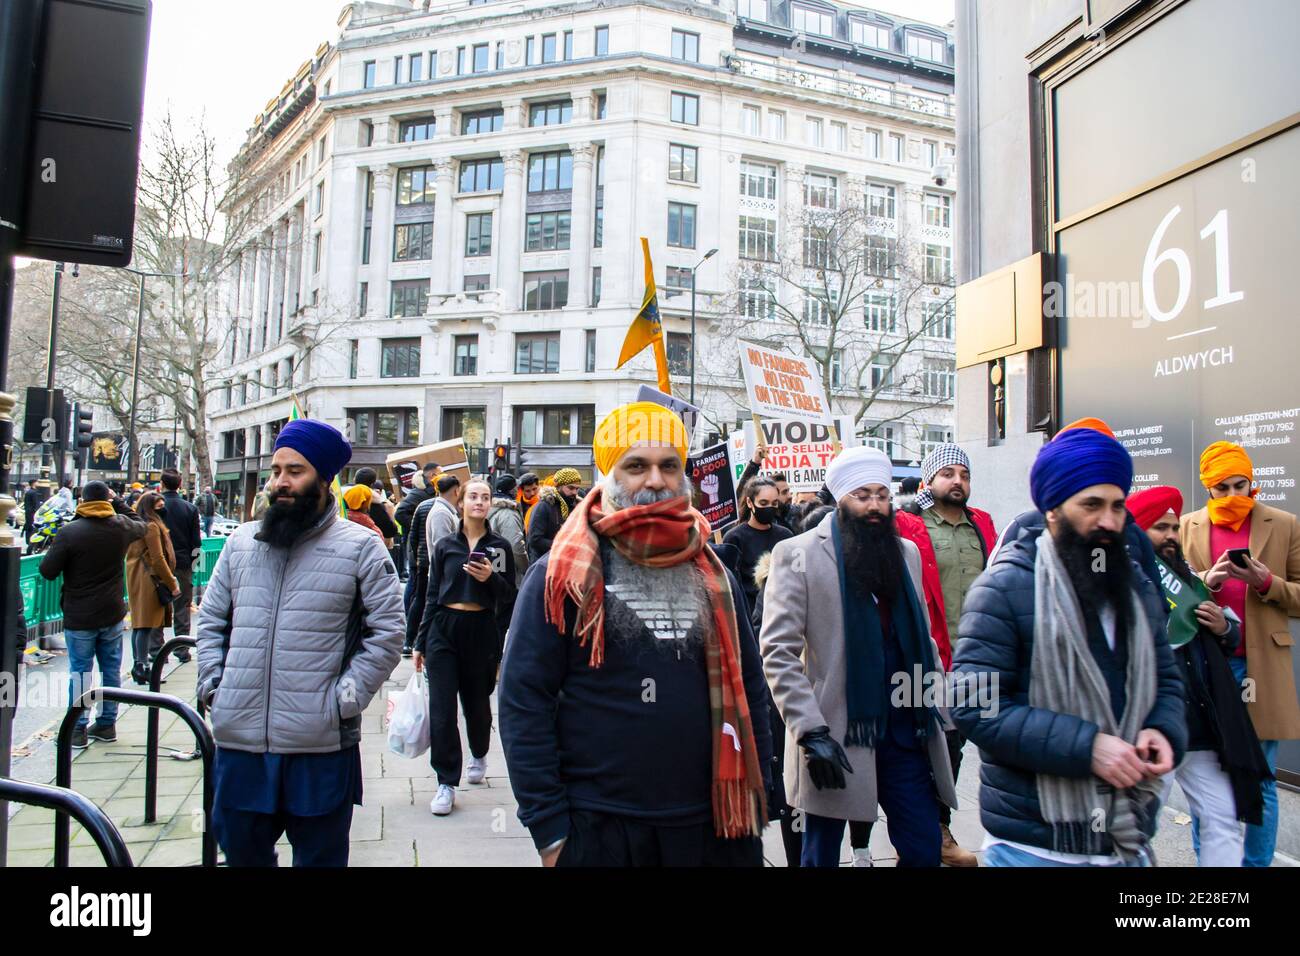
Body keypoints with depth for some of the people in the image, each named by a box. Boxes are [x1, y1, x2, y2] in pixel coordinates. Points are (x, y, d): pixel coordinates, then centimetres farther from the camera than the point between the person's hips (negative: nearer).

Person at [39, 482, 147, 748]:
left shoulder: (69, 532, -15)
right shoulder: (121, 526, -4)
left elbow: (47, 571, -10)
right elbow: (141, 526, 20)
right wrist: (118, 502, 19)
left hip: (79, 616, -3)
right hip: (112, 613, 3)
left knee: (80, 670, 6)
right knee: (111, 668, 12)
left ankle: (78, 729, 10)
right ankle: (107, 723, 21)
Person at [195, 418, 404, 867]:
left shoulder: (360, 547, -4)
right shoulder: (241, 541, 10)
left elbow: (388, 631, -7)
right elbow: (211, 620, 16)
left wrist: (344, 699, -11)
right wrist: (213, 685, 4)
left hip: (321, 746, -4)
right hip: (238, 741, 4)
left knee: (320, 856, 13)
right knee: (241, 853, 21)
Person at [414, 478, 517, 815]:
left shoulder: (500, 547, 2)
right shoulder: (445, 545, 6)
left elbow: (509, 597, 2)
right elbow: (432, 595, 9)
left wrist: (491, 578, -18)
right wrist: (420, 642, 8)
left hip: (481, 630, -1)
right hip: (443, 629, 1)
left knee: (477, 702, 13)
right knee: (441, 709, -4)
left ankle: (479, 756, 42)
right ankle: (447, 783, 7)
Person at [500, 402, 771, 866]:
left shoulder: (712, 574, 6)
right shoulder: (563, 573, -7)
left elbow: (748, 688, 12)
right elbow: (523, 700, -8)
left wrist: (755, 798, 9)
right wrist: (549, 828, -10)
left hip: (713, 824, 4)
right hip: (598, 828, -4)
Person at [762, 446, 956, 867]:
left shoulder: (906, 551, 11)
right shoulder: (798, 554, -7)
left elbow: (922, 637, 17)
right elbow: (778, 652, -12)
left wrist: (938, 709, 10)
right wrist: (812, 733, -19)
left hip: (904, 729, 5)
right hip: (837, 734, -4)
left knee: (925, 849, 7)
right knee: (822, 854, 10)